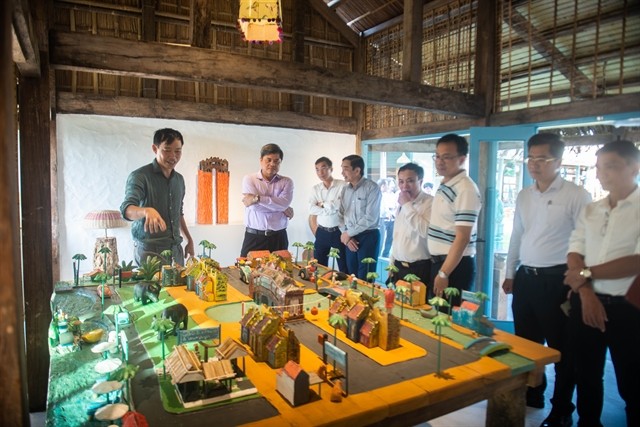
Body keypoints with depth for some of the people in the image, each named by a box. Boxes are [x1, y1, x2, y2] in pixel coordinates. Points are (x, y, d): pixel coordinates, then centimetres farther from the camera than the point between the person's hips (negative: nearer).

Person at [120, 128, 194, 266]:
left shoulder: (179, 179, 10)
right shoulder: (140, 176, -11)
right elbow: (126, 209, -25)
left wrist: (189, 240, 18)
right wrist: (147, 211, -46)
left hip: (176, 249, 6)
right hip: (150, 251, -5)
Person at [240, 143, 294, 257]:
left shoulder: (287, 182, 6)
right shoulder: (249, 179, 2)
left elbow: (284, 203, -13)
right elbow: (255, 206, -12)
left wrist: (257, 198, -17)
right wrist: (282, 208, -6)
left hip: (278, 238, 1)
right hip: (254, 238, -1)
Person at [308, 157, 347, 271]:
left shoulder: (342, 185, -8)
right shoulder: (316, 188, 6)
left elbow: (337, 206, -20)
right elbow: (312, 210, -6)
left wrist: (322, 204, -6)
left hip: (338, 232, -4)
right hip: (322, 233, 4)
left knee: (344, 268, 7)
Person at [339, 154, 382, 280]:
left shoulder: (372, 188, -12)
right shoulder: (345, 189, 8)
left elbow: (370, 218, -18)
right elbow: (341, 214, 11)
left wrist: (349, 233, -11)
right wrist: (345, 235, -4)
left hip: (368, 236, -6)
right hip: (350, 237, 6)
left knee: (364, 279, 2)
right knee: (350, 275, 12)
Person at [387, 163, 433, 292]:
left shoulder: (431, 203, -13)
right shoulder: (402, 205, 12)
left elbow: (426, 231, -29)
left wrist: (407, 205, -22)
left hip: (420, 269, -7)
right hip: (399, 268, 7)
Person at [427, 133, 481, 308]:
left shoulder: (465, 190, -19)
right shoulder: (443, 185, 10)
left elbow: (462, 238, -21)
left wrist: (443, 274, -20)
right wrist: (439, 268, 13)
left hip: (455, 265, -9)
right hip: (439, 261, 9)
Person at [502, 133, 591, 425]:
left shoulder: (576, 195, -10)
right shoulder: (523, 196, 9)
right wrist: (510, 274, 16)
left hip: (556, 281, -6)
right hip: (525, 279, 6)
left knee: (560, 349, 9)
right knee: (527, 344, 18)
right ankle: (531, 396, 38)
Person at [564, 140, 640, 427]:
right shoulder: (590, 211, 10)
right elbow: (574, 256, 4)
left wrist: (587, 273, -8)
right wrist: (586, 293, -10)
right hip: (586, 303, 5)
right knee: (586, 376, 18)